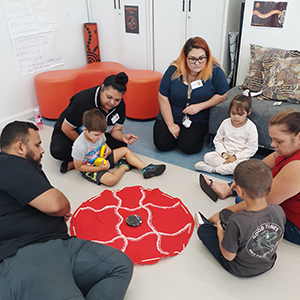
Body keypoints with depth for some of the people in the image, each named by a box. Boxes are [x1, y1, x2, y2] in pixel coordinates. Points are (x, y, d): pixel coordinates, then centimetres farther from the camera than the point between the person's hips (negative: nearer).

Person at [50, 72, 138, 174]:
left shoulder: (120, 104, -16)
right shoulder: (84, 100, -32)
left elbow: (115, 130, -10)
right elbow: (66, 128, -24)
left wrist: (123, 137, -34)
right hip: (70, 133, -5)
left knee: (121, 144, -22)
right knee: (58, 151, -35)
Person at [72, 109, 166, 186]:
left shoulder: (99, 134, -12)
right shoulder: (80, 147, -32)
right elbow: (78, 166, -22)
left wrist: (107, 149, -12)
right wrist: (99, 168, -27)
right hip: (90, 169, -8)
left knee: (125, 150, 3)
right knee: (111, 180, -33)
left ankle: (146, 168, 0)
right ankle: (124, 166, -3)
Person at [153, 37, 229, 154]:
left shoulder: (215, 71, -14)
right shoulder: (174, 70, -13)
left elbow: (222, 95, -6)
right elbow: (163, 97, -11)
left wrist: (199, 106, -18)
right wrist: (171, 124, -11)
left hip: (198, 120, -1)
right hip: (171, 116, 2)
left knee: (188, 147, -18)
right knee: (162, 145, -10)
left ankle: (199, 133, 15)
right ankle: (176, 131, 22)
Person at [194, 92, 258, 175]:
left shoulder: (251, 127, -9)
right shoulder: (226, 123, 0)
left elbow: (252, 149, -10)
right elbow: (217, 140, 7)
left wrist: (235, 157, -16)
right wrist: (223, 153, -10)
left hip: (240, 157, -3)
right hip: (225, 154, 3)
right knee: (207, 156, -21)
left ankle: (214, 169, -28)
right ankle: (230, 167, -25)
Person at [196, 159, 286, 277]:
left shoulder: (237, 221, -39)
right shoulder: (279, 211, -23)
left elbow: (229, 256, -24)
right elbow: (279, 239, -2)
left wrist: (220, 232, -6)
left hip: (240, 270, -5)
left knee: (203, 229, 8)